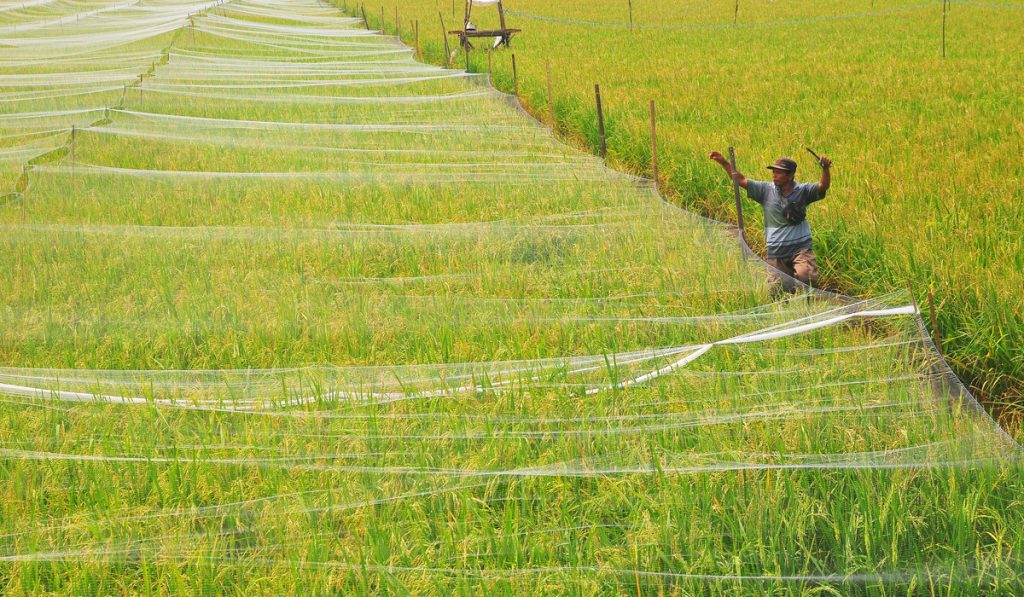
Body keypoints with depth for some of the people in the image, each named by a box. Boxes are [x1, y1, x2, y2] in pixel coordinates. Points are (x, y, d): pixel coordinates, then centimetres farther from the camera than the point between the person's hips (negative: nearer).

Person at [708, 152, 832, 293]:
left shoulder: (803, 191, 1)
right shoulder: (766, 190, 5)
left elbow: (823, 186, -13)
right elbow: (741, 180, 5)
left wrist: (825, 169, -32)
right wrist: (724, 163, -4)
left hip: (801, 249, -2)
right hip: (776, 253, 2)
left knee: (806, 276, -27)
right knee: (776, 289, -2)